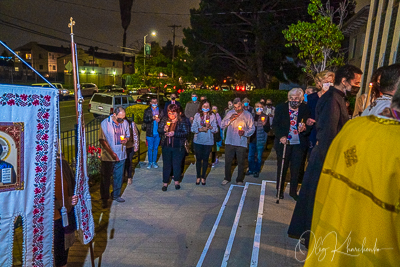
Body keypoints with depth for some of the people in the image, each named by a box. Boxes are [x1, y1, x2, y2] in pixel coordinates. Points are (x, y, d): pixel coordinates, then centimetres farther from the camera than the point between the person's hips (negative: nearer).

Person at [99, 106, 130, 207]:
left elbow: (128, 135, 15)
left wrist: (125, 139, -10)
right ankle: (104, 199, 21)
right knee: (106, 177, 6)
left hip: (121, 155, 4)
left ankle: (116, 194, 32)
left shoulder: (125, 123, 2)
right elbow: (102, 140, -11)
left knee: (118, 176, 13)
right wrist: (111, 153, -17)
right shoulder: (105, 123, -11)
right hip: (108, 157, -3)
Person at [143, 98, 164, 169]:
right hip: (150, 133, -1)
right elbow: (144, 120, -6)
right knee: (150, 148, 6)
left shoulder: (161, 111, 5)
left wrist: (159, 119, -13)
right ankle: (150, 162, 18)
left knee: (156, 148, 10)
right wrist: (152, 118, -19)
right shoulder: (147, 111, 2)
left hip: (158, 133, 1)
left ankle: (154, 162, 22)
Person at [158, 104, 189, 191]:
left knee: (177, 164, 9)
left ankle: (177, 181, 30)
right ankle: (165, 183, 23)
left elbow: (186, 133, -13)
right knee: (166, 164, 11)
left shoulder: (182, 121, -6)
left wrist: (174, 133, -23)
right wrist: (163, 130, -17)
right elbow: (159, 130, 6)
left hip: (178, 147, -2)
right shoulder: (164, 120, 4)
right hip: (166, 146, 2)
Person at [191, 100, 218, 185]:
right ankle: (198, 177, 21)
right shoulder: (197, 115, 1)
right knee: (198, 159, 6)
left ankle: (203, 177, 22)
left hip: (208, 141, 0)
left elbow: (216, 129, 0)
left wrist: (210, 127, -20)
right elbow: (193, 128, -3)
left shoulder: (212, 115, 2)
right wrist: (200, 129, -19)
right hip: (198, 141, 0)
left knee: (205, 159, 7)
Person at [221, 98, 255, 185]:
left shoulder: (248, 115, 1)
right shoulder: (230, 113, 7)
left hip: (241, 143, -2)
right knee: (228, 161, 10)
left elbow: (252, 128, 0)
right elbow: (222, 125, 4)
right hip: (229, 142, 2)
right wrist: (230, 120, -12)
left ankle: (239, 180, 22)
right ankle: (227, 178, 28)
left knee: (241, 163, 6)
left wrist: (245, 133, -18)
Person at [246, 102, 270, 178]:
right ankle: (251, 169, 25)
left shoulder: (265, 117, -1)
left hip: (260, 140, -3)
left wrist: (264, 124, -20)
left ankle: (257, 171, 19)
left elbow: (267, 130, -3)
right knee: (250, 156, 9)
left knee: (259, 156, 6)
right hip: (252, 139, 3)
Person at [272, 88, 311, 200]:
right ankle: (280, 190, 24)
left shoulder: (305, 109, 2)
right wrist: (281, 136, -18)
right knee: (282, 167, 9)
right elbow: (275, 125, -4)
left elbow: (310, 126, 3)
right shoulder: (280, 108, -1)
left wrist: (304, 129, -20)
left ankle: (293, 191, 22)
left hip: (299, 144, 1)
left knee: (296, 168, 6)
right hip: (284, 142, -1)